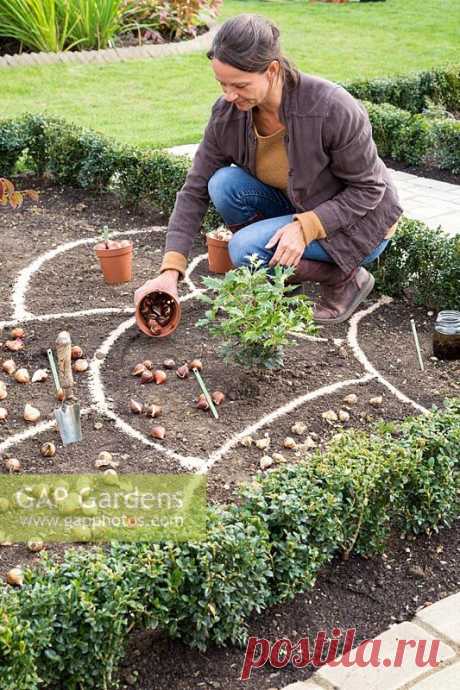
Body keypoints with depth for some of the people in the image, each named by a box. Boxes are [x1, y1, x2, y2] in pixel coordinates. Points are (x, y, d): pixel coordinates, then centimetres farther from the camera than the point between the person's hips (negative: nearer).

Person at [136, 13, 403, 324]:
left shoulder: (332, 108, -31)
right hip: (296, 207, 6)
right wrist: (171, 270, -20)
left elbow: (368, 188, -20)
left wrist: (306, 227, -33)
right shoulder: (228, 113, -16)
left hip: (359, 222, -5)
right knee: (225, 184, -21)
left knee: (246, 249, -26)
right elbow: (196, 189, -11)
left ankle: (347, 278, -4)